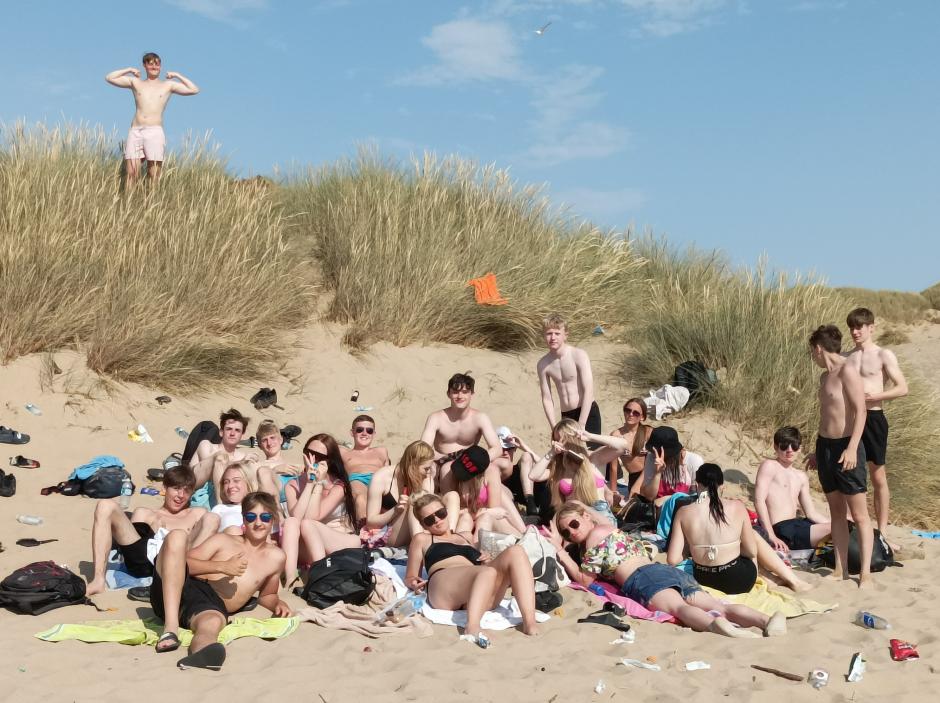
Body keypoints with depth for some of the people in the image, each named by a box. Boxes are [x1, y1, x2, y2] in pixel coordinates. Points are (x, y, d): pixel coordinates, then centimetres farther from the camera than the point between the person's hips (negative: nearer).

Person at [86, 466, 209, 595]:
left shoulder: (197, 515, 35)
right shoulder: (144, 513, 36)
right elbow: (128, 535, 20)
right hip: (141, 560, 1)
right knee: (106, 506, -8)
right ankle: (98, 580, -25)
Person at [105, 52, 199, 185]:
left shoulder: (168, 85, 14)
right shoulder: (135, 82, 17)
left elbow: (194, 90, 9)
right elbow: (109, 78, 18)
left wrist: (177, 75, 12)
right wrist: (129, 70, 17)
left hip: (155, 132, -1)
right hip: (135, 131, 1)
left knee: (153, 176, -8)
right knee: (131, 173, -9)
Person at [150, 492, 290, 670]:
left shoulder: (275, 557, 21)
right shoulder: (223, 540, 19)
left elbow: (266, 595, 33)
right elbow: (184, 562, 8)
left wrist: (278, 604, 10)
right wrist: (222, 566, -5)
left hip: (214, 606, -1)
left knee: (213, 621, -40)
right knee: (177, 536, -26)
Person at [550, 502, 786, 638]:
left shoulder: (597, 533, 12)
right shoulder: (611, 530, 38)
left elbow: (584, 579, 8)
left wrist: (559, 549, 15)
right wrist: (561, 547, 47)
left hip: (645, 578, -7)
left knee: (678, 606, -38)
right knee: (718, 605, -18)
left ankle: (717, 625, -71)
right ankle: (767, 620, -46)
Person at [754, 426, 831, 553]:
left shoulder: (801, 477, 21)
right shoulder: (769, 466, -3)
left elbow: (811, 513, 21)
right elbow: (759, 500, -13)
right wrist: (772, 536, -21)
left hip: (798, 525, 9)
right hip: (782, 530, -9)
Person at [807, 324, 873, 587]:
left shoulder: (848, 371, -12)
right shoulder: (825, 376, 14)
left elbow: (860, 411, -18)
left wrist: (852, 448, -25)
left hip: (846, 448, -9)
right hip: (825, 446, 9)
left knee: (859, 514, -3)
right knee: (836, 511, 11)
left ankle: (865, 573, 0)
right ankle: (841, 569, 16)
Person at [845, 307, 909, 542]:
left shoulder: (884, 356, -3)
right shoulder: (846, 358, 11)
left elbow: (902, 388, -7)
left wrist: (872, 396, -17)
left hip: (873, 418, -4)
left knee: (878, 476, 3)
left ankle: (882, 530, 9)